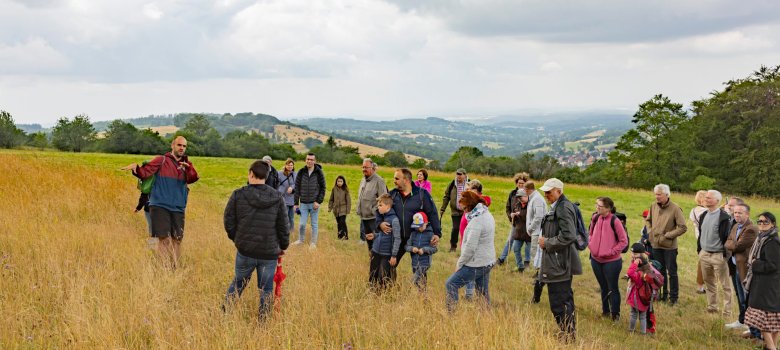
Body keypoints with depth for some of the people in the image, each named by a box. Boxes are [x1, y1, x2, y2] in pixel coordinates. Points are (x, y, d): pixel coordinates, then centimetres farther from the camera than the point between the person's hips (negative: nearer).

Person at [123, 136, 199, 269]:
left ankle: (175, 268, 17)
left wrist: (188, 167, -27)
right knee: (164, 238, -8)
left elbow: (193, 178, -7)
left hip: (178, 208, 3)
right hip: (160, 206, -3)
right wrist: (136, 167, -27)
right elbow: (145, 173, -6)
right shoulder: (161, 160, 3)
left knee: (177, 239, 5)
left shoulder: (187, 164, 12)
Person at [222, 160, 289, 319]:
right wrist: (284, 245, 16)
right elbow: (283, 225, 0)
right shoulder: (277, 197, -4)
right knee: (266, 289, 12)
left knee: (238, 282, 21)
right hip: (269, 253, 0)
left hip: (245, 251, 0)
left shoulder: (238, 195, -7)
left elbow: (229, 222, -2)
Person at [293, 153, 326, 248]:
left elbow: (322, 188, -2)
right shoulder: (301, 172, 0)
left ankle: (313, 243, 17)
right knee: (302, 224, 3)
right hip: (303, 203, 1)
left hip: (314, 203, -1)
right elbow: (297, 188, 2)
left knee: (314, 224, 6)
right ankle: (301, 240, 23)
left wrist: (318, 202, -11)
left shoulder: (319, 173, -3)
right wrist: (296, 203, -1)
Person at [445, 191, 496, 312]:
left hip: (476, 264, -9)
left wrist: (459, 263, -12)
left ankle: (451, 312, -4)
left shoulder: (476, 221, -21)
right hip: (488, 262, 9)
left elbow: (470, 247, -23)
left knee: (451, 284, -3)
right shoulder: (487, 215, 8)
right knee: (483, 291, 18)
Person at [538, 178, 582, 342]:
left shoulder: (564, 208, -17)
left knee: (558, 303, -7)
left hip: (559, 263, -11)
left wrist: (547, 242, -15)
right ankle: (569, 333, 27)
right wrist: (545, 240, 11)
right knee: (565, 300, 18)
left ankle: (567, 334, 1)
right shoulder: (556, 207, 14)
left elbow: (568, 236, -25)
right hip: (558, 263, 11)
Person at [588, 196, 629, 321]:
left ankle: (615, 314, 18)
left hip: (611, 261, -6)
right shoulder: (595, 218, 0)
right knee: (603, 287, 18)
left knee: (612, 288, 5)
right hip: (596, 260, 6)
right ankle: (605, 311, 32)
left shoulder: (614, 221, -17)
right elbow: (591, 234, 17)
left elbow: (624, 241, -12)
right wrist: (590, 245, 3)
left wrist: (611, 251, -15)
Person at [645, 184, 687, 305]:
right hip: (656, 245, 5)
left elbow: (683, 227, -15)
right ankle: (663, 294, 29)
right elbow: (648, 220, 19)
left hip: (669, 246, -5)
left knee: (671, 272, 4)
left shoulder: (675, 209, -15)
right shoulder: (653, 206, 1)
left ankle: (673, 296, 14)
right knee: (660, 271, 16)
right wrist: (650, 231, 3)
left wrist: (668, 235, -16)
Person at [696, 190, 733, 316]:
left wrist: (725, 255, -16)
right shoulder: (703, 215, 10)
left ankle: (727, 311, 6)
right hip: (704, 254, 7)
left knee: (725, 285, 2)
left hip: (718, 255, -7)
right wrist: (699, 250, 13)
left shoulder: (724, 217, -13)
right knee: (708, 282, 16)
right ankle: (712, 307, 27)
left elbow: (726, 237, -15)